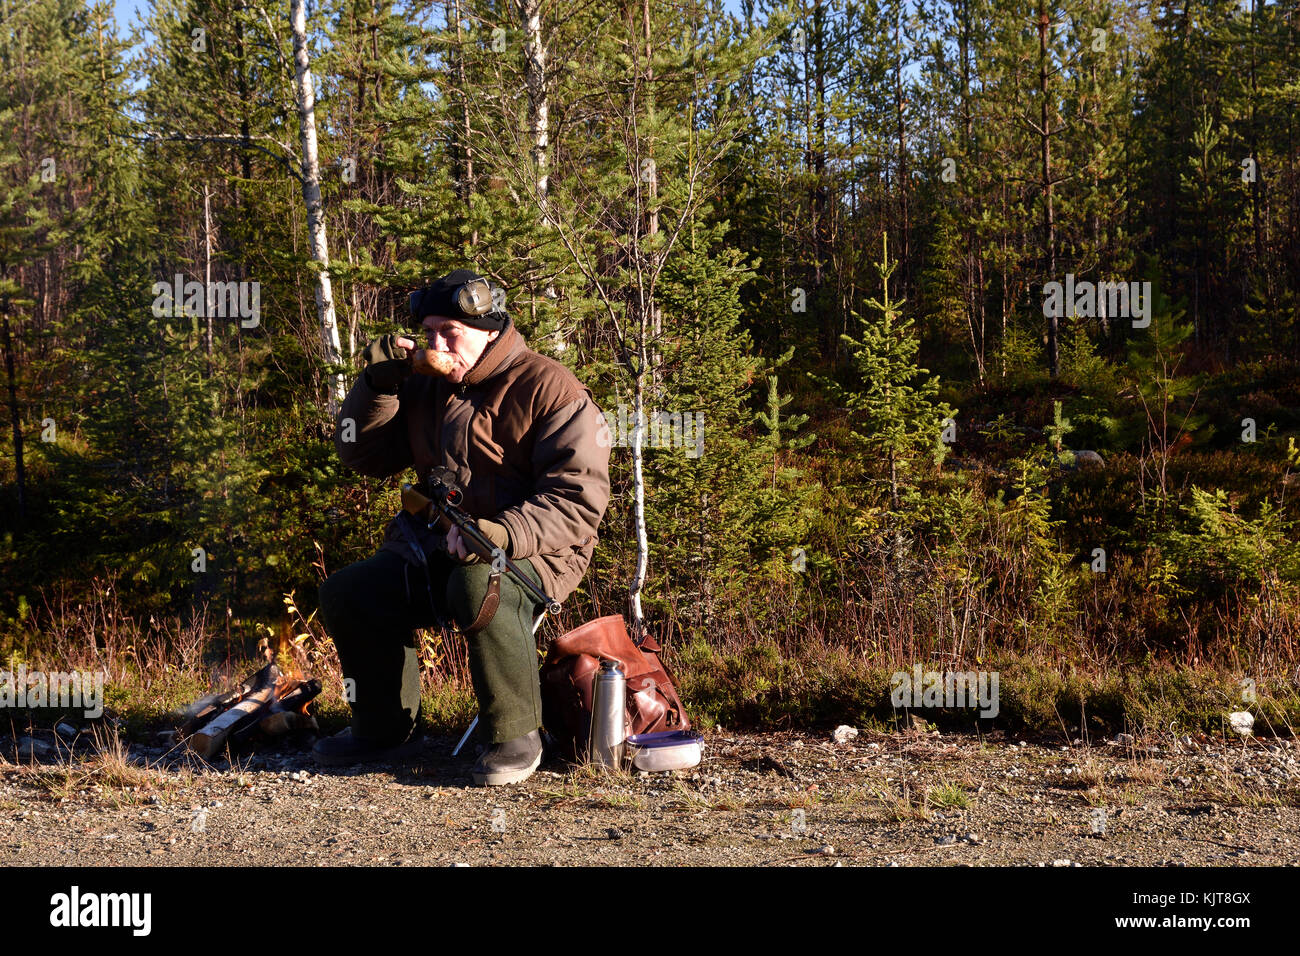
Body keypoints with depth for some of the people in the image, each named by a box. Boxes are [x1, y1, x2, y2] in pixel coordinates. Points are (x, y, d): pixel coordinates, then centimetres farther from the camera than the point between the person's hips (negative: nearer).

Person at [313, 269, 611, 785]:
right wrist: (377, 385, -1)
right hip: (439, 549, 7)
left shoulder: (550, 389, -9)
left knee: (478, 588, -38)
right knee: (347, 592, -10)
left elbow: (579, 498, -17)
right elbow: (363, 455, 17)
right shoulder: (424, 386, 12)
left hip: (533, 551, -7)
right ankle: (386, 729, 10)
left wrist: (503, 533, -33)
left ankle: (516, 736, -19)